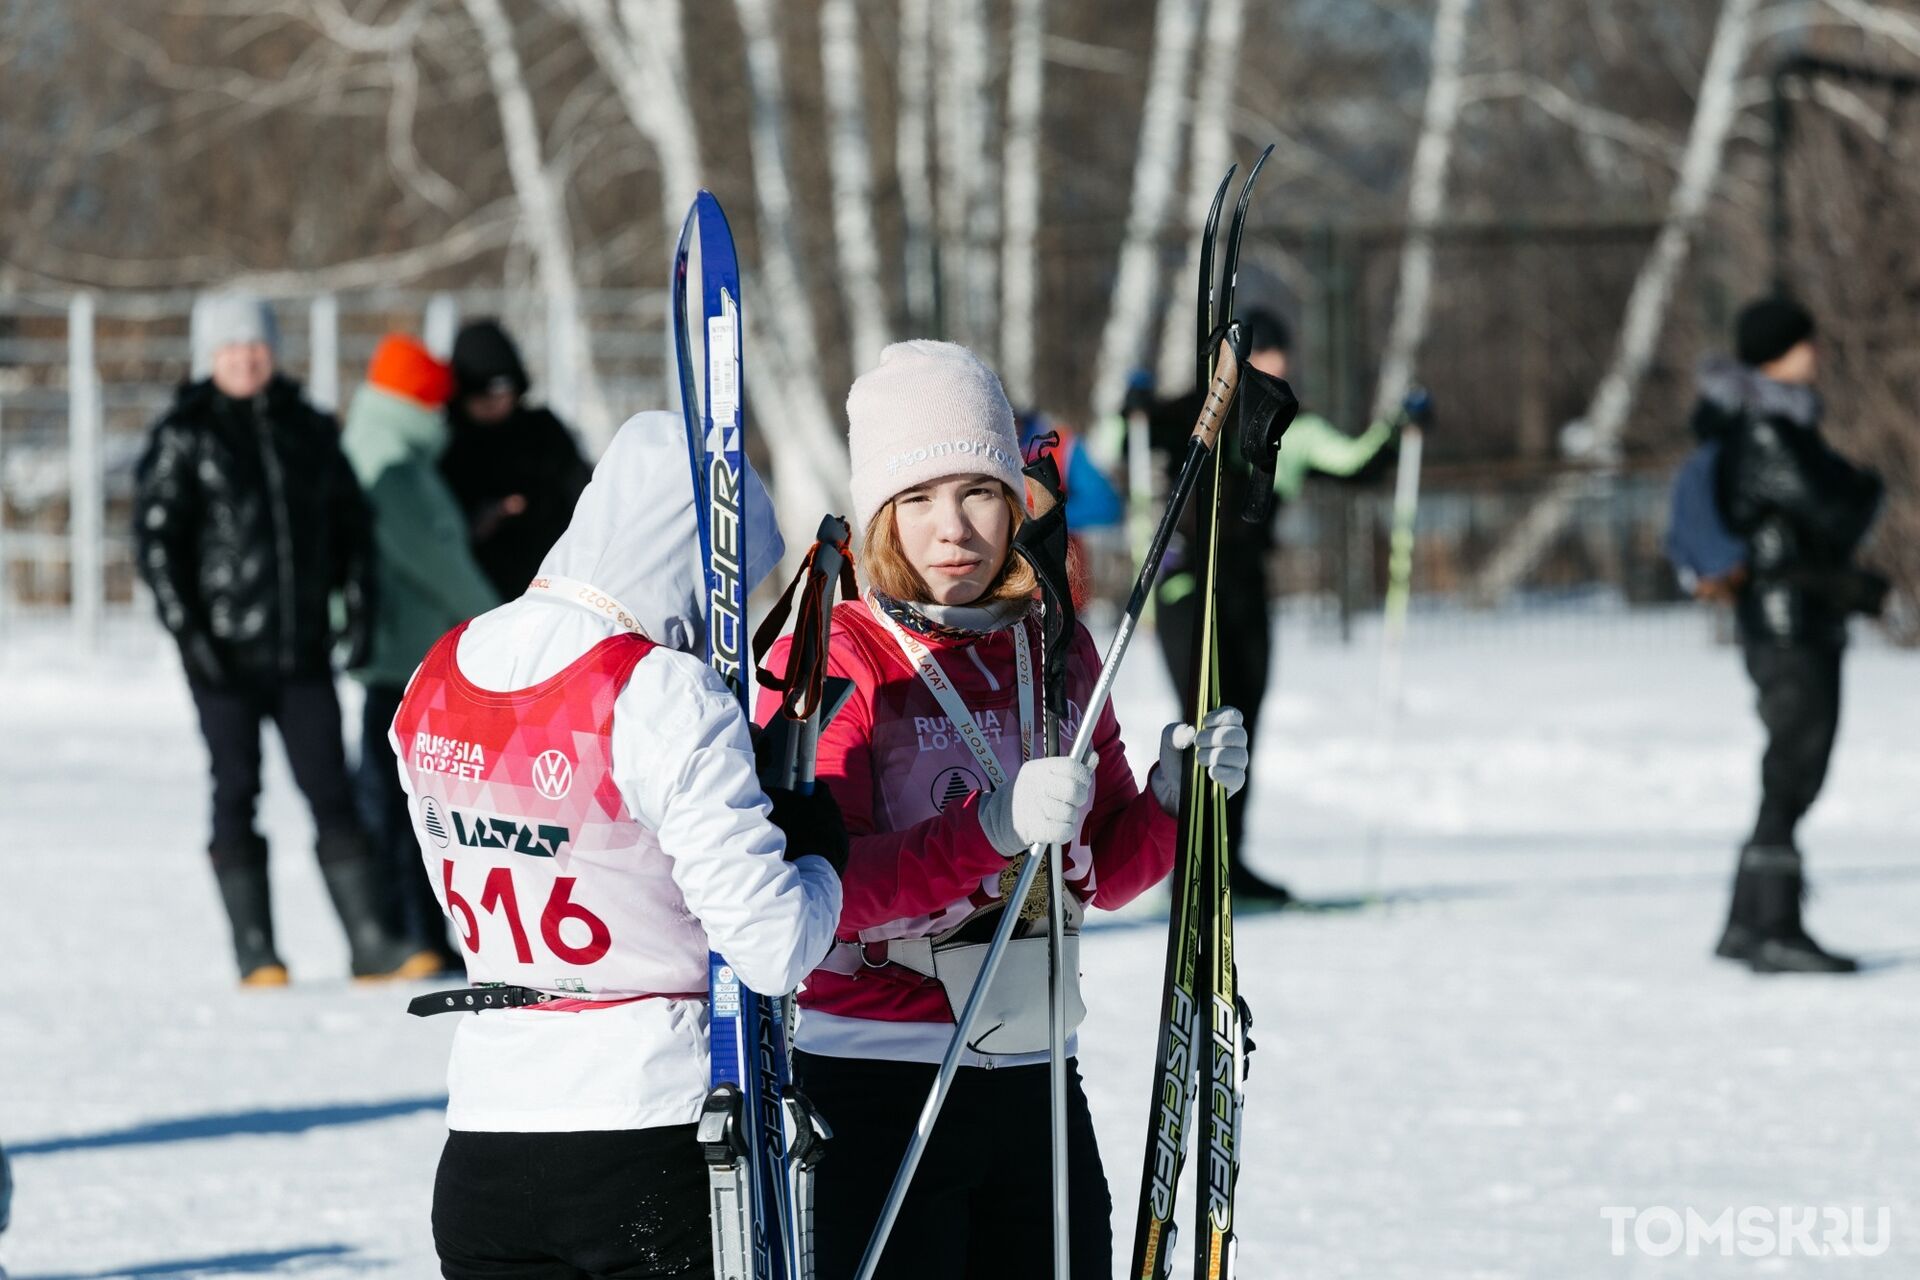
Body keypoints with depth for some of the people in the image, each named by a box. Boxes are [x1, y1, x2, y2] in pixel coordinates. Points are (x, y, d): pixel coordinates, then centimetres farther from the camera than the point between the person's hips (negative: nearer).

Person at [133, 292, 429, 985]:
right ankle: (256, 955, 6)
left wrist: (357, 605, 6)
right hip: (224, 652, -3)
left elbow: (350, 523, 17)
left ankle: (371, 943, -4)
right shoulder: (184, 436, -1)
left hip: (303, 648, 3)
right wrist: (188, 631, -11)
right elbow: (155, 538, -3)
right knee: (237, 793, 2)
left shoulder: (309, 431, 10)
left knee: (331, 791, -2)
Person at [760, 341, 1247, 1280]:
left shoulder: (1058, 651, 10)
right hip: (873, 1086, -5)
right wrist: (990, 829, -29)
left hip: (1034, 1080, 5)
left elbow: (1101, 873, 16)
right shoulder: (831, 660, -8)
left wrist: (1170, 799, -3)